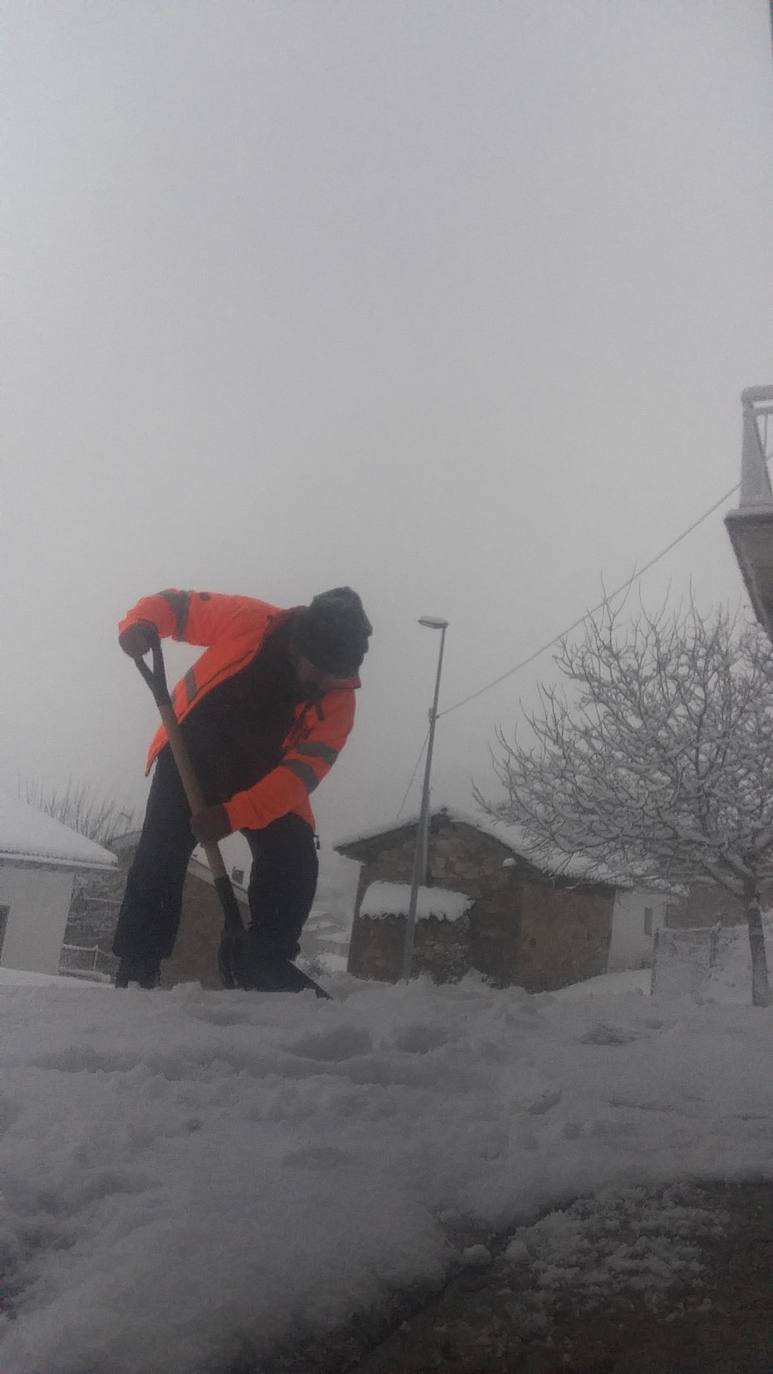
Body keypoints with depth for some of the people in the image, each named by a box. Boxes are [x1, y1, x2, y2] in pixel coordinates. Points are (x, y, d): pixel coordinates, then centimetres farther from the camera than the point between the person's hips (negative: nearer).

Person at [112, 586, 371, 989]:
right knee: (161, 855, -14)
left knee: (295, 862, -15)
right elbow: (176, 605, -10)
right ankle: (135, 974, -6)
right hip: (193, 757, -1)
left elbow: (301, 772, -24)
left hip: (267, 783, 2)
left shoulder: (338, 701, -19)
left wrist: (234, 814, -36)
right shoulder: (248, 619, -23)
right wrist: (142, 623, -32)